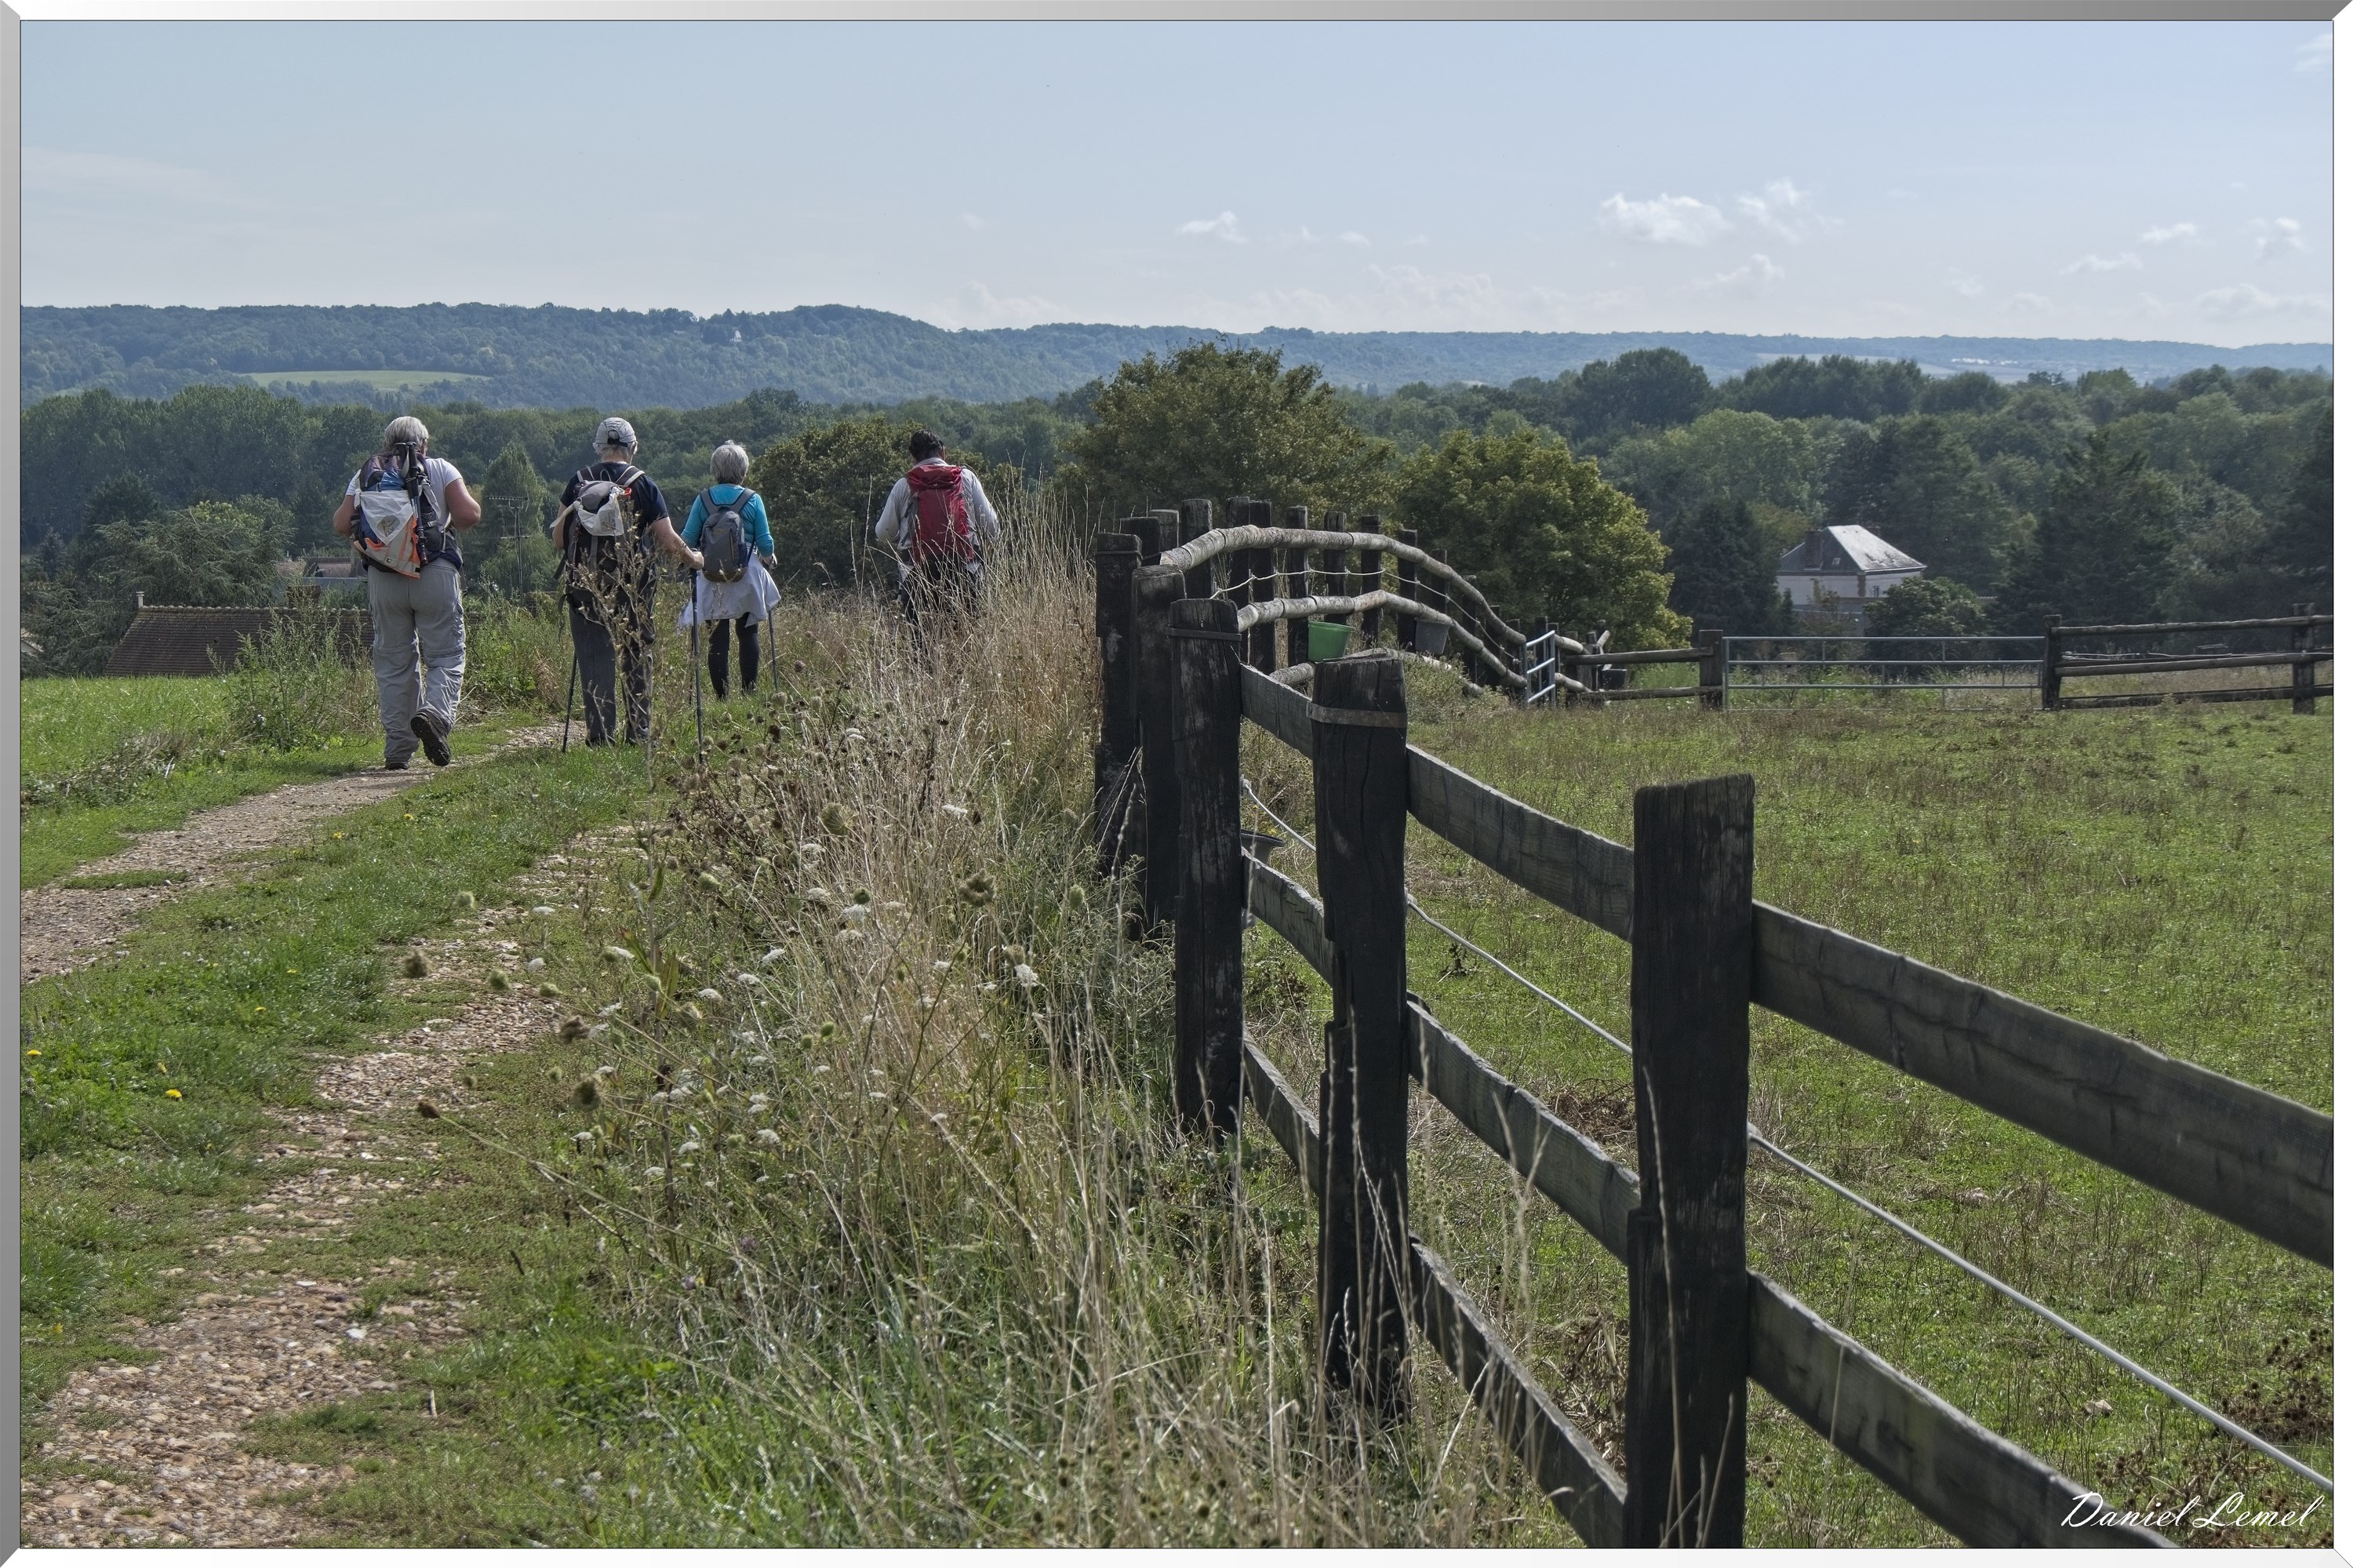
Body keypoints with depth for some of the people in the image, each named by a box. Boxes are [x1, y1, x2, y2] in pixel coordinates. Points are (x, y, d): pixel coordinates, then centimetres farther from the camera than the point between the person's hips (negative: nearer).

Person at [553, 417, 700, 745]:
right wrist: (693, 557, 17)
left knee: (594, 656, 3)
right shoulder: (643, 484, -2)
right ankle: (639, 732, 12)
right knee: (638, 654, 11)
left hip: (585, 581, 1)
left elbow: (559, 538, 4)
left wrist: (570, 554, 25)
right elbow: (668, 540, -2)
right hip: (632, 582, -1)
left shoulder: (579, 481, 3)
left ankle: (600, 734, -2)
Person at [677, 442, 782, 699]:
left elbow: (687, 541, 0)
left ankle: (722, 696, 2)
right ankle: (749, 693, 6)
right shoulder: (752, 499, -4)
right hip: (747, 577, -1)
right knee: (748, 633, 10)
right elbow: (765, 543, -3)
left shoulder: (703, 500, -1)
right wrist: (768, 558, 19)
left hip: (711, 580, 1)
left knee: (717, 638, 4)